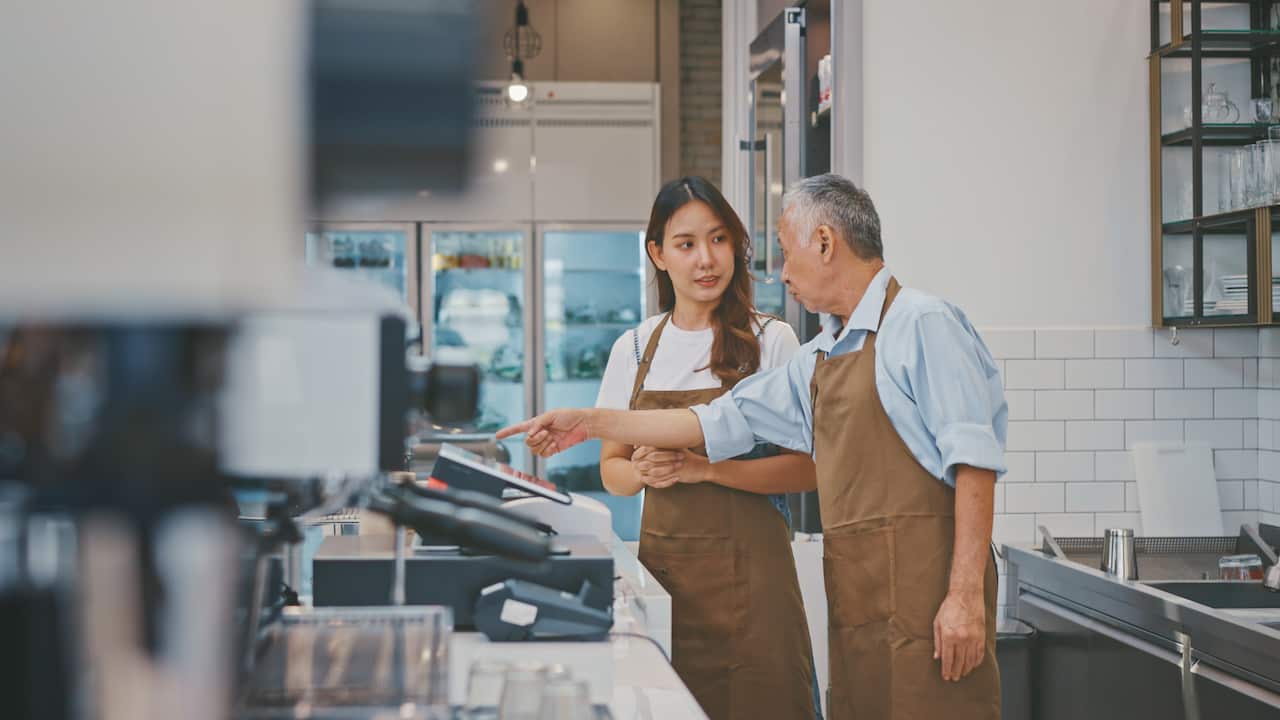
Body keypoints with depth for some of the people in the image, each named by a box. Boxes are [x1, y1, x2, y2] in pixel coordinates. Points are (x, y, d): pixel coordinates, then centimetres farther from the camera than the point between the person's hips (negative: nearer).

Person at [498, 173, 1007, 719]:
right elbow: (721, 422, 24)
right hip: (856, 601, 8)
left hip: (926, 589, -8)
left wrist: (966, 594, -19)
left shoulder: (922, 325, -5)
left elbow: (973, 459, -13)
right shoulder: (818, 358, 20)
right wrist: (591, 423, 24)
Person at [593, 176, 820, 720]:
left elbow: (808, 468, -7)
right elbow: (611, 469, 14)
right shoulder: (634, 348, 9)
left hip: (747, 564, -3)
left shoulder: (770, 341, -2)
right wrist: (643, 472, -8)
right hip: (661, 559, 3)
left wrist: (706, 468, -17)